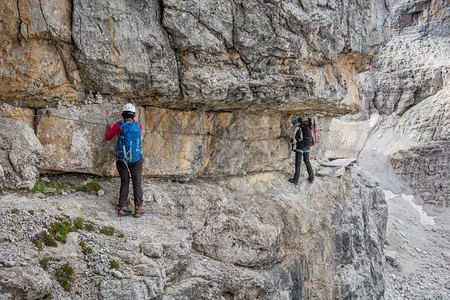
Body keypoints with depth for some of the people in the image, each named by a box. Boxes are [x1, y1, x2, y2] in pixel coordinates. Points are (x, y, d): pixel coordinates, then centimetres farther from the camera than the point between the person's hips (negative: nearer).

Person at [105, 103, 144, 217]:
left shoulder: (118, 126, -5)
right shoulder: (138, 126, -2)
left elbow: (107, 138, 9)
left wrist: (110, 128, 29)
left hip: (122, 160, 1)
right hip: (136, 160, -1)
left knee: (124, 183, 15)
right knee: (137, 184, 9)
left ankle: (122, 207, 8)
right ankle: (138, 209, 4)